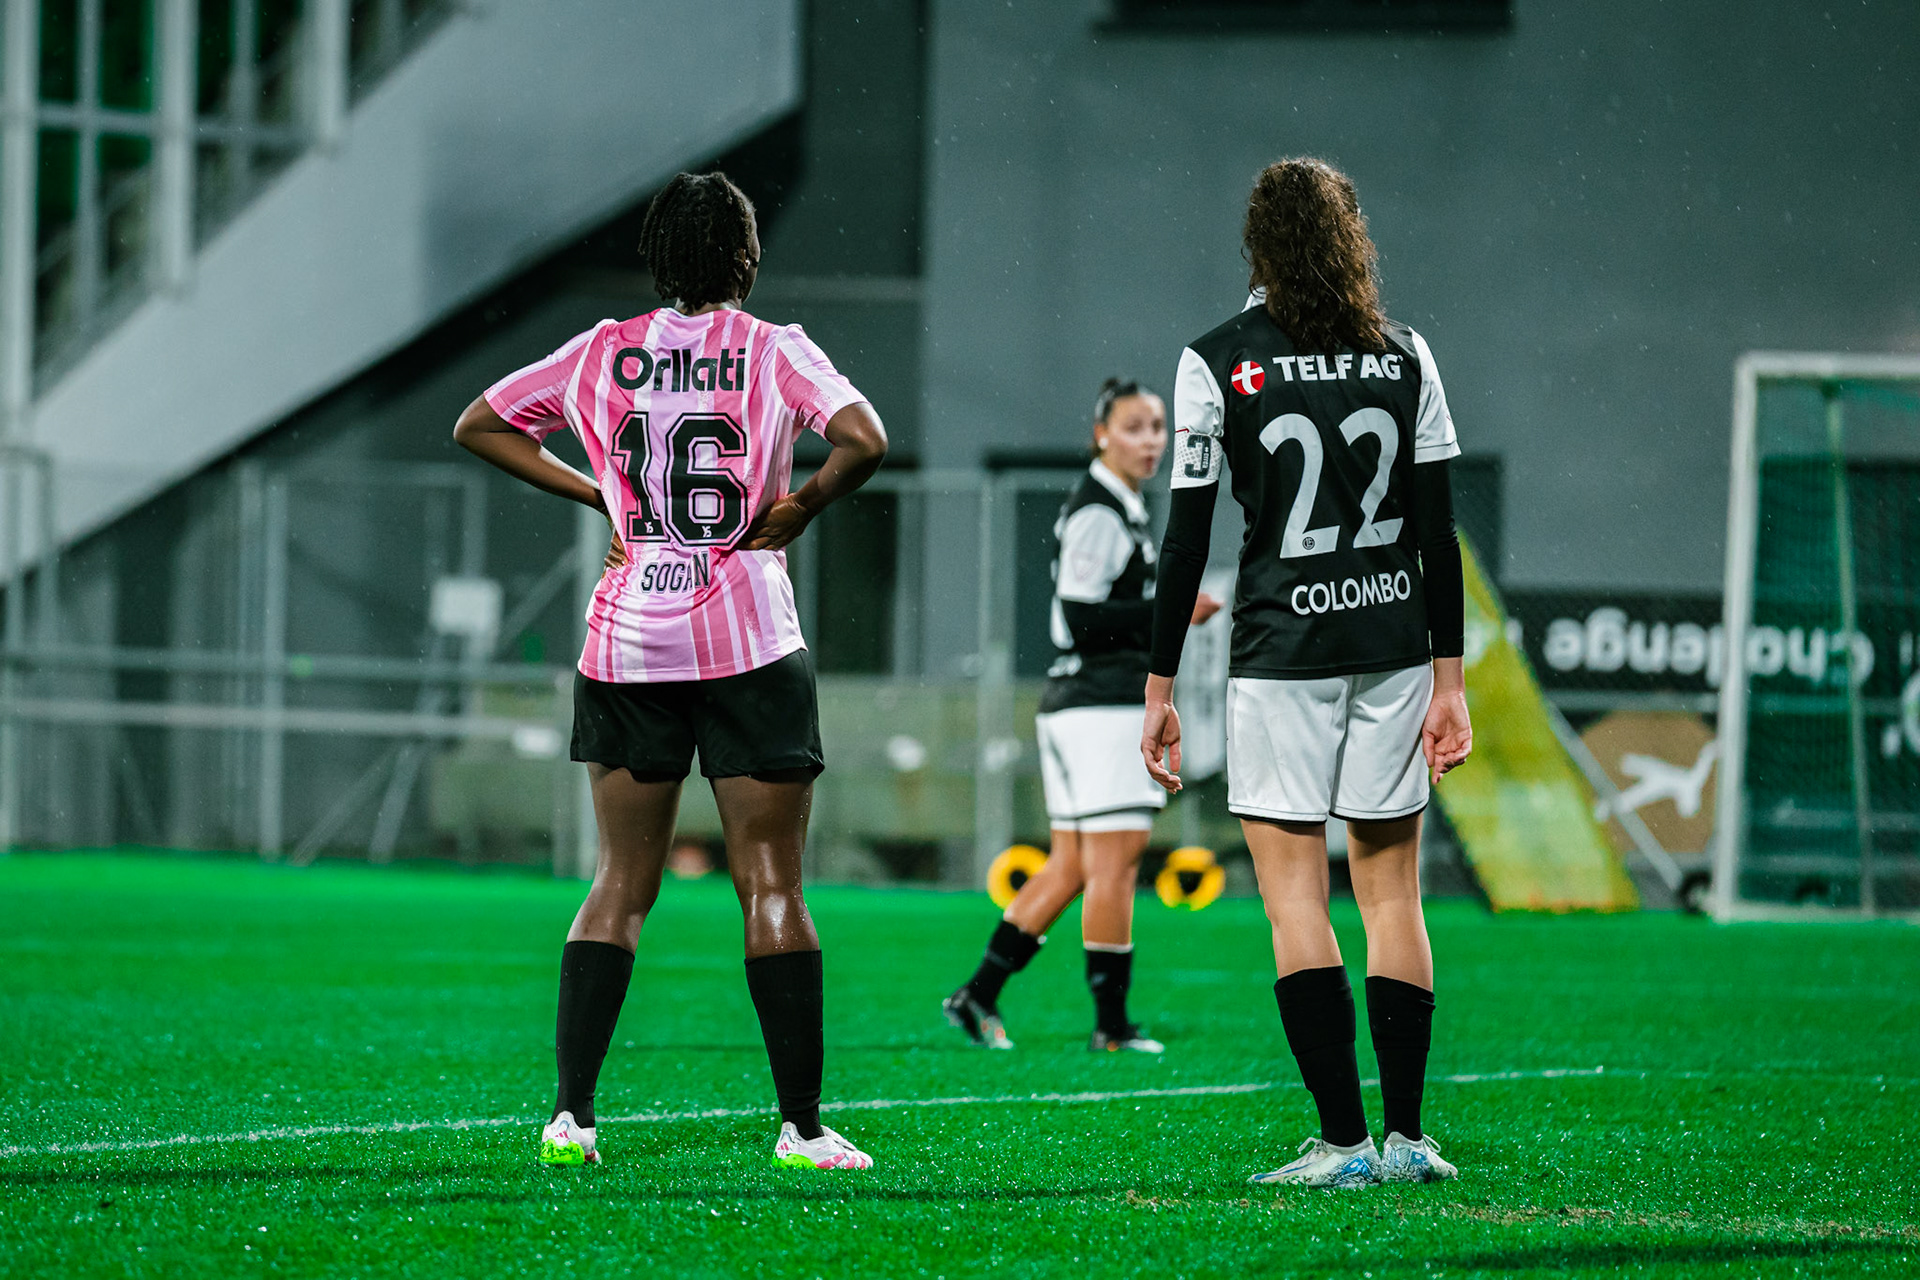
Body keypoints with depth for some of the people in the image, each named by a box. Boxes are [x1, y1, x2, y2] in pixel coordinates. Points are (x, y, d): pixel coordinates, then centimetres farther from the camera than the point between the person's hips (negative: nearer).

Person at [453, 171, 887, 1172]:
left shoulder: (603, 354, 6)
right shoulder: (775, 353, -4)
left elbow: (478, 426, 12)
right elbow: (863, 442, -19)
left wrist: (594, 492, 11)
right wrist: (798, 509, -3)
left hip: (626, 641, 3)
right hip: (748, 645, -3)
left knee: (621, 883, 9)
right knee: (770, 886, 0)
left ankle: (570, 1110, 1)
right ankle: (801, 1123, 0)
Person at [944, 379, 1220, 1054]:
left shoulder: (1122, 509, 19)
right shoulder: (1098, 514, -13)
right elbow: (1080, 618, -20)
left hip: (1075, 702, 10)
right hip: (1103, 705, -10)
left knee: (1070, 866, 10)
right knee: (1114, 864, -6)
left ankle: (978, 995, 11)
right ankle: (1112, 1023, -2)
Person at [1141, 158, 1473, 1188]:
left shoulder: (1217, 361, -4)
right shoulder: (1403, 357, 4)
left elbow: (1186, 537, -5)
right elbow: (1438, 529, 4)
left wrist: (1160, 689, 1)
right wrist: (1449, 677, 9)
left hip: (1281, 650, -3)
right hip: (1395, 644, 3)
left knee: (1294, 898, -1)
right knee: (1391, 890, 9)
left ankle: (1344, 1139, -9)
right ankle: (1404, 1135, 9)